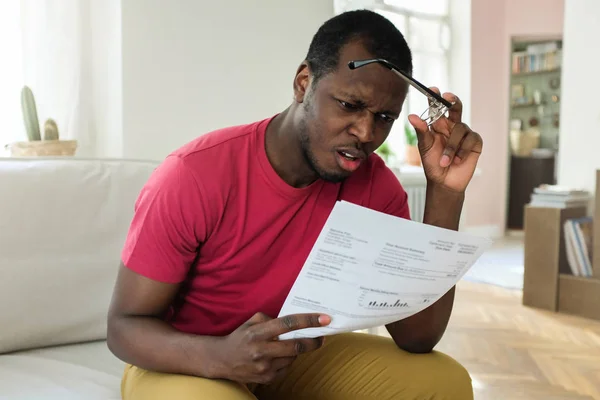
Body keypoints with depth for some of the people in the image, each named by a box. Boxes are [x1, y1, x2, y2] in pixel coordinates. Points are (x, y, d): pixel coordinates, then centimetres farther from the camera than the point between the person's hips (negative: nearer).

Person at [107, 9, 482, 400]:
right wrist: (221, 357, -39)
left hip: (297, 355, 4)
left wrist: (445, 192, -25)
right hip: (187, 364, -3)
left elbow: (417, 339, -17)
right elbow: (125, 326, -18)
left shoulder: (376, 186, -14)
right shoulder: (194, 175, -26)